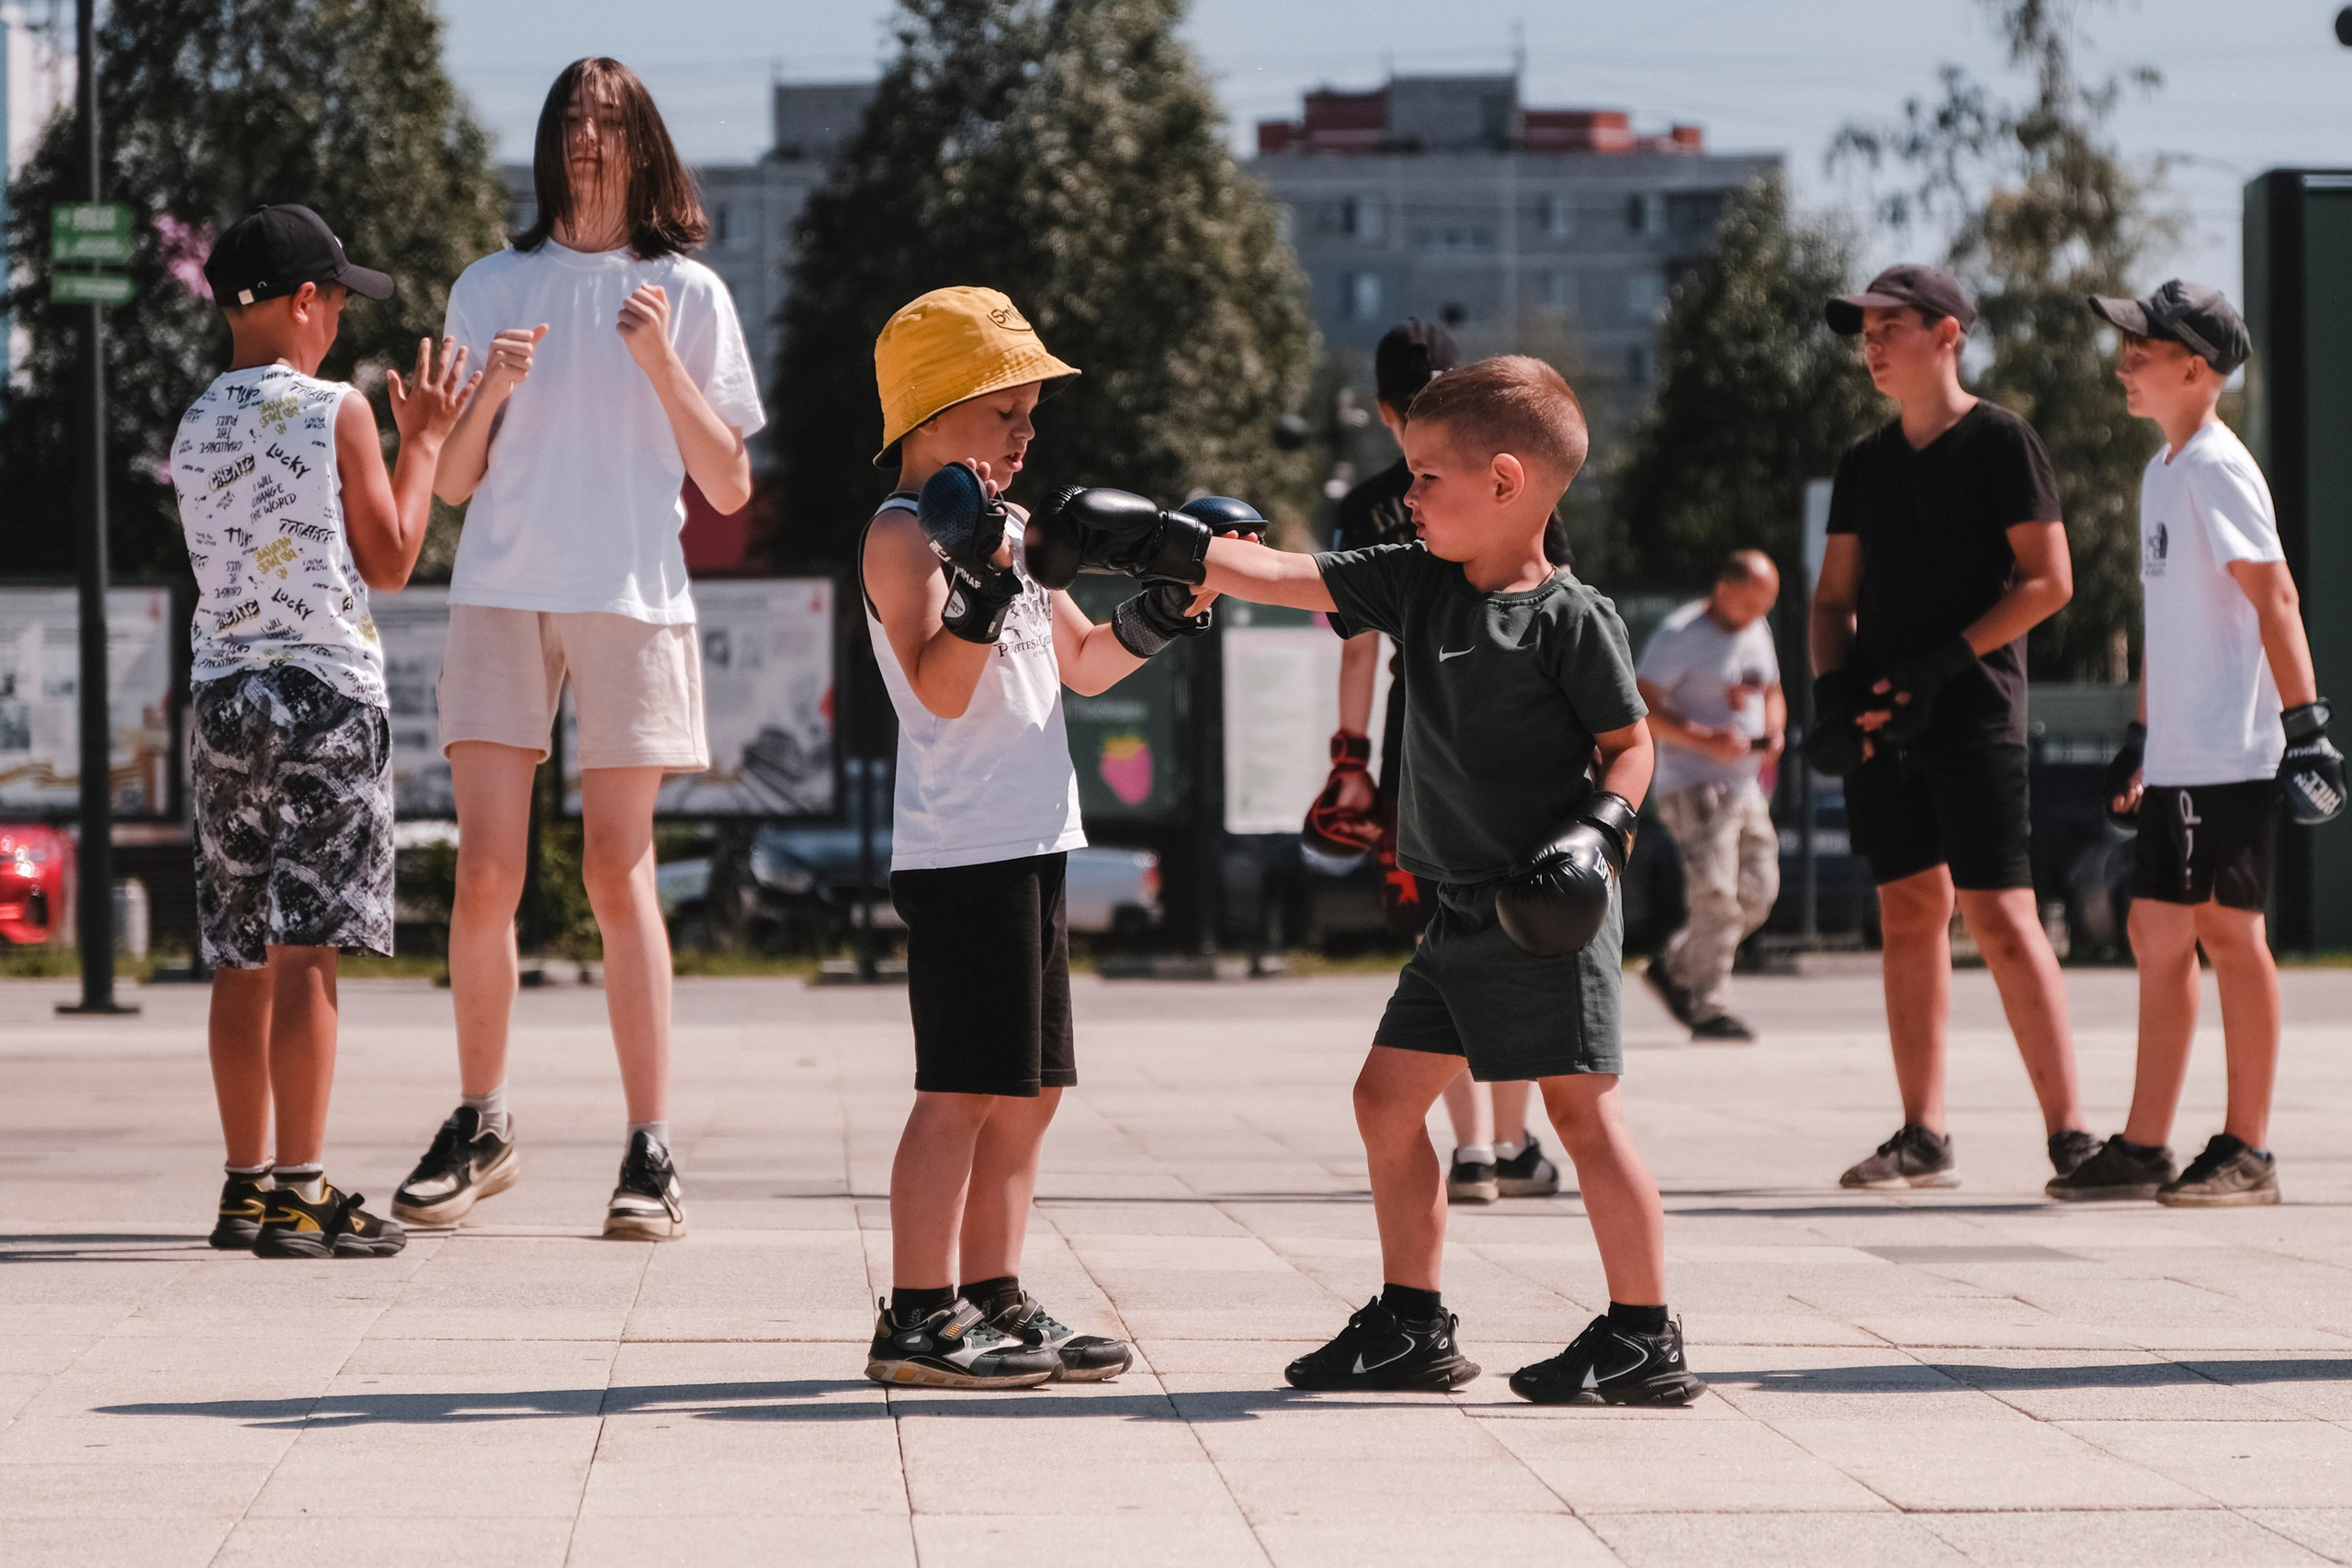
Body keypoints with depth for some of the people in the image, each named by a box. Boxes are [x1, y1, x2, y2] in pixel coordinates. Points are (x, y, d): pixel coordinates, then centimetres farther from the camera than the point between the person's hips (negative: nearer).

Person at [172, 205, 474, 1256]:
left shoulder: (194, 429, 10)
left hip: (221, 696, 6)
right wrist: (424, 441, 11)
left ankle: (248, 1185, 15)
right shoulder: (336, 412, -7)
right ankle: (299, 1195, -10)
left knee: (242, 956, 10)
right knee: (304, 951, -8)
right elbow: (388, 564, -1)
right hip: (326, 694, -6)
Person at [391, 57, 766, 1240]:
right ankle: (480, 1128, 9)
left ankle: (650, 1152, -3)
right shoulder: (491, 289, 12)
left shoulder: (688, 295, 8)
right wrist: (490, 393, -6)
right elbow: (451, 482, 13)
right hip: (500, 594, 2)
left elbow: (728, 489, 4)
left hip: (631, 598, -2)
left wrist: (661, 365, -9)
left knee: (618, 868, -6)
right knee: (485, 868, -4)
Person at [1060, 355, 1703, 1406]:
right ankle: (1413, 1327, 18)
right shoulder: (1414, 583, 9)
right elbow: (1285, 577, 8)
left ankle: (1644, 1337, -5)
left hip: (1550, 915, -8)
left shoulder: (1572, 619, -10)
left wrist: (1601, 826, -21)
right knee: (1388, 1095, 10)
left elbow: (1629, 745, -5)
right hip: (1462, 912, 8)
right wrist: (1174, 550, 2)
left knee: (1582, 1106, -9)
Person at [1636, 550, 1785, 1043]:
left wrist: (1773, 733, 2)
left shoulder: (1757, 631, 14)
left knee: (1756, 892, 4)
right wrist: (1707, 740, -24)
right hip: (1690, 782, -8)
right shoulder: (1679, 635, -10)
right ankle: (1705, 1006, -13)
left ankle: (1673, 968, 20)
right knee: (1716, 891, -18)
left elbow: (1771, 695, 26)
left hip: (1744, 785, 8)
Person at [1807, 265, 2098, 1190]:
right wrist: (1831, 692, 0)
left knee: (2001, 917, -11)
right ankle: (1923, 1140, 10)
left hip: (1974, 715, -6)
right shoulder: (1866, 463, 16)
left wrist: (1943, 662, -15)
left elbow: (2049, 581, -8)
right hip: (1881, 727, 6)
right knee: (1909, 912, 6)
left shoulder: (2000, 442, -3)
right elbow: (1835, 598, 19)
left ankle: (2069, 1135, -10)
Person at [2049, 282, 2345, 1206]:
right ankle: (2144, 1147, 13)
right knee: (2158, 931, 9)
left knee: (2228, 928, -5)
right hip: (2176, 756, 9)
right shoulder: (2162, 473, 17)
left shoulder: (2217, 469, -11)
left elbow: (2274, 595, -17)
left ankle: (2246, 1150, 0)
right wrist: (2140, 737, 25)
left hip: (2229, 755, -9)